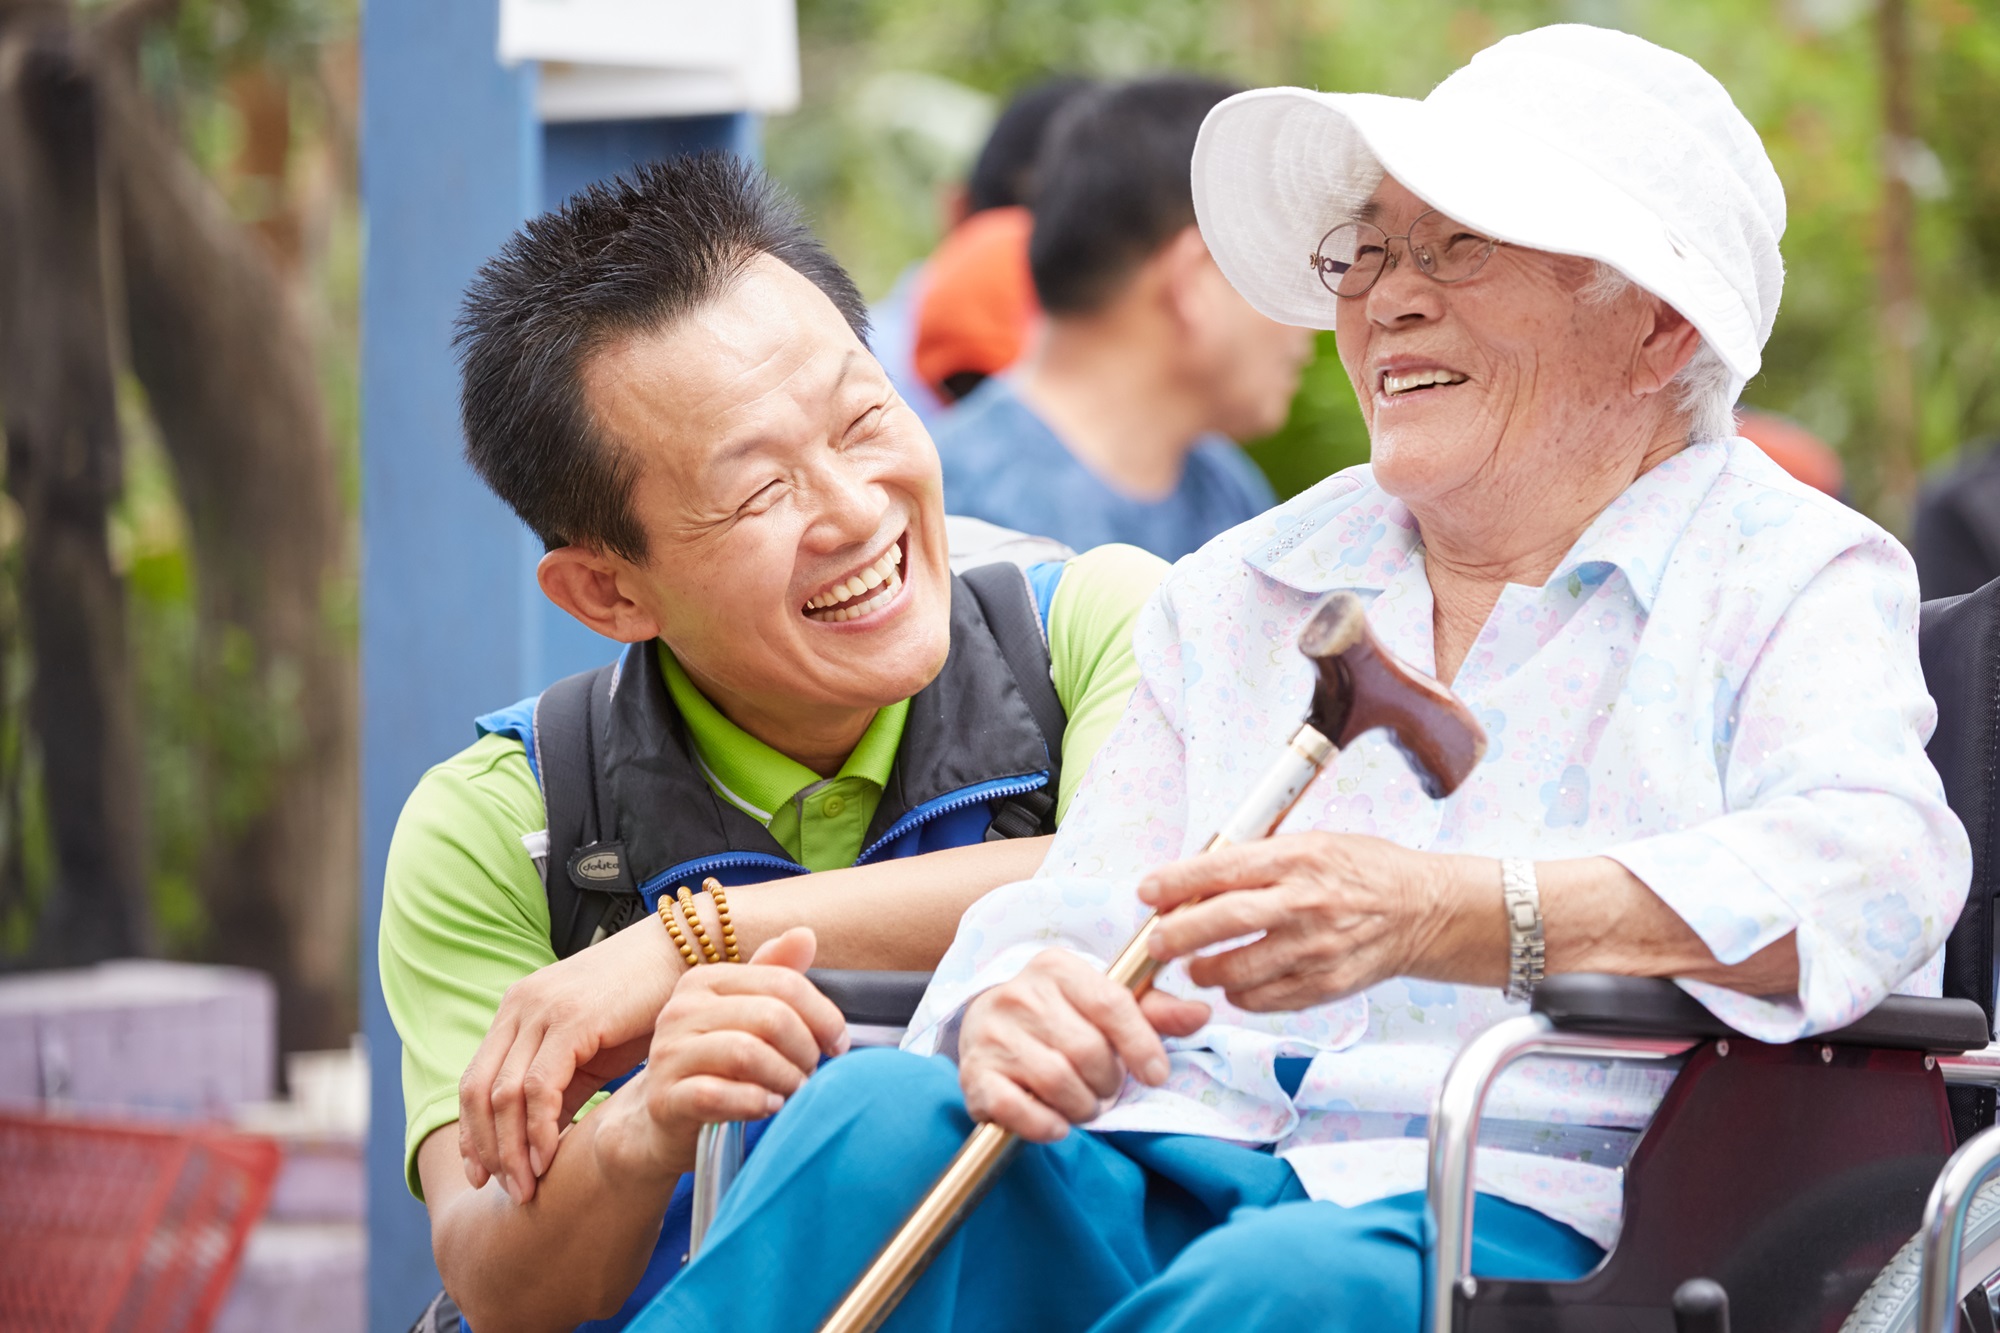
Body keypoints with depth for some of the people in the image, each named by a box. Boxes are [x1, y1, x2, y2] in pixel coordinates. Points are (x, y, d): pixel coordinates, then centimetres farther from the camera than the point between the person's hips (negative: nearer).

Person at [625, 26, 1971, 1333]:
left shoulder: (1800, 576, 9)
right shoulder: (1238, 596, 26)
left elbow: (1876, 867, -12)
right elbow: (1077, 907, 15)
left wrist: (1441, 912, -27)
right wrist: (1009, 1006, -14)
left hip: (1520, 1213, -4)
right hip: (1176, 1176, 4)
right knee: (872, 1119, -28)